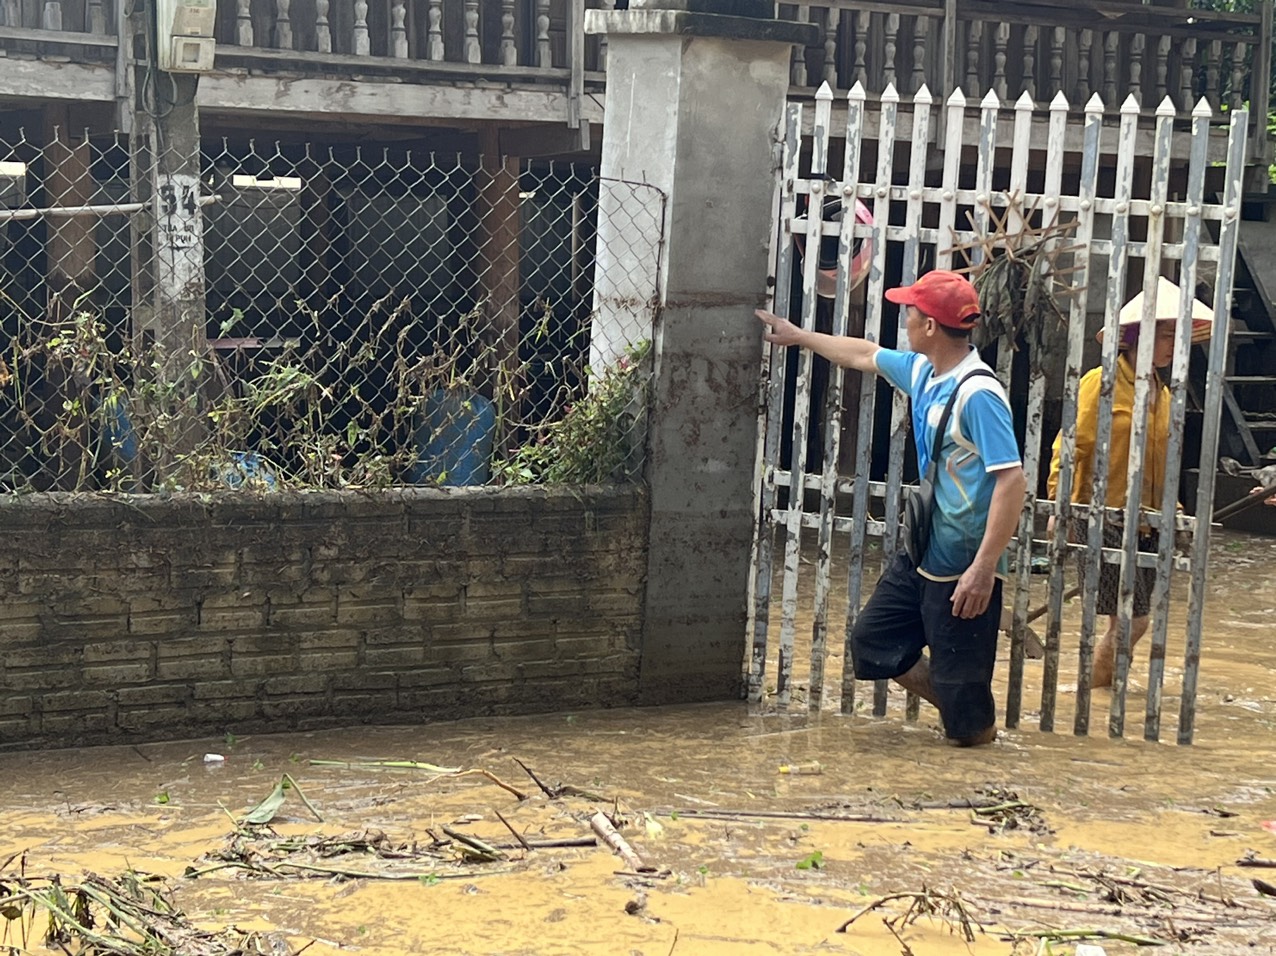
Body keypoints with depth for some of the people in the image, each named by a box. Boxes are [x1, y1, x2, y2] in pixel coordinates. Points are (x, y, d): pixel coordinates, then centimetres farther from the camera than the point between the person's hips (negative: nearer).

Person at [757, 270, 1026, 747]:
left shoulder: (978, 394, -21)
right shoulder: (921, 371, 7)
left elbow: (1011, 480, -27)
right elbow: (864, 355, 27)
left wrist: (984, 568, -31)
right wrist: (797, 335, 37)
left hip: (964, 569, -9)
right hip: (920, 556, 9)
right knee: (871, 643, 20)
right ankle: (958, 712, 31)